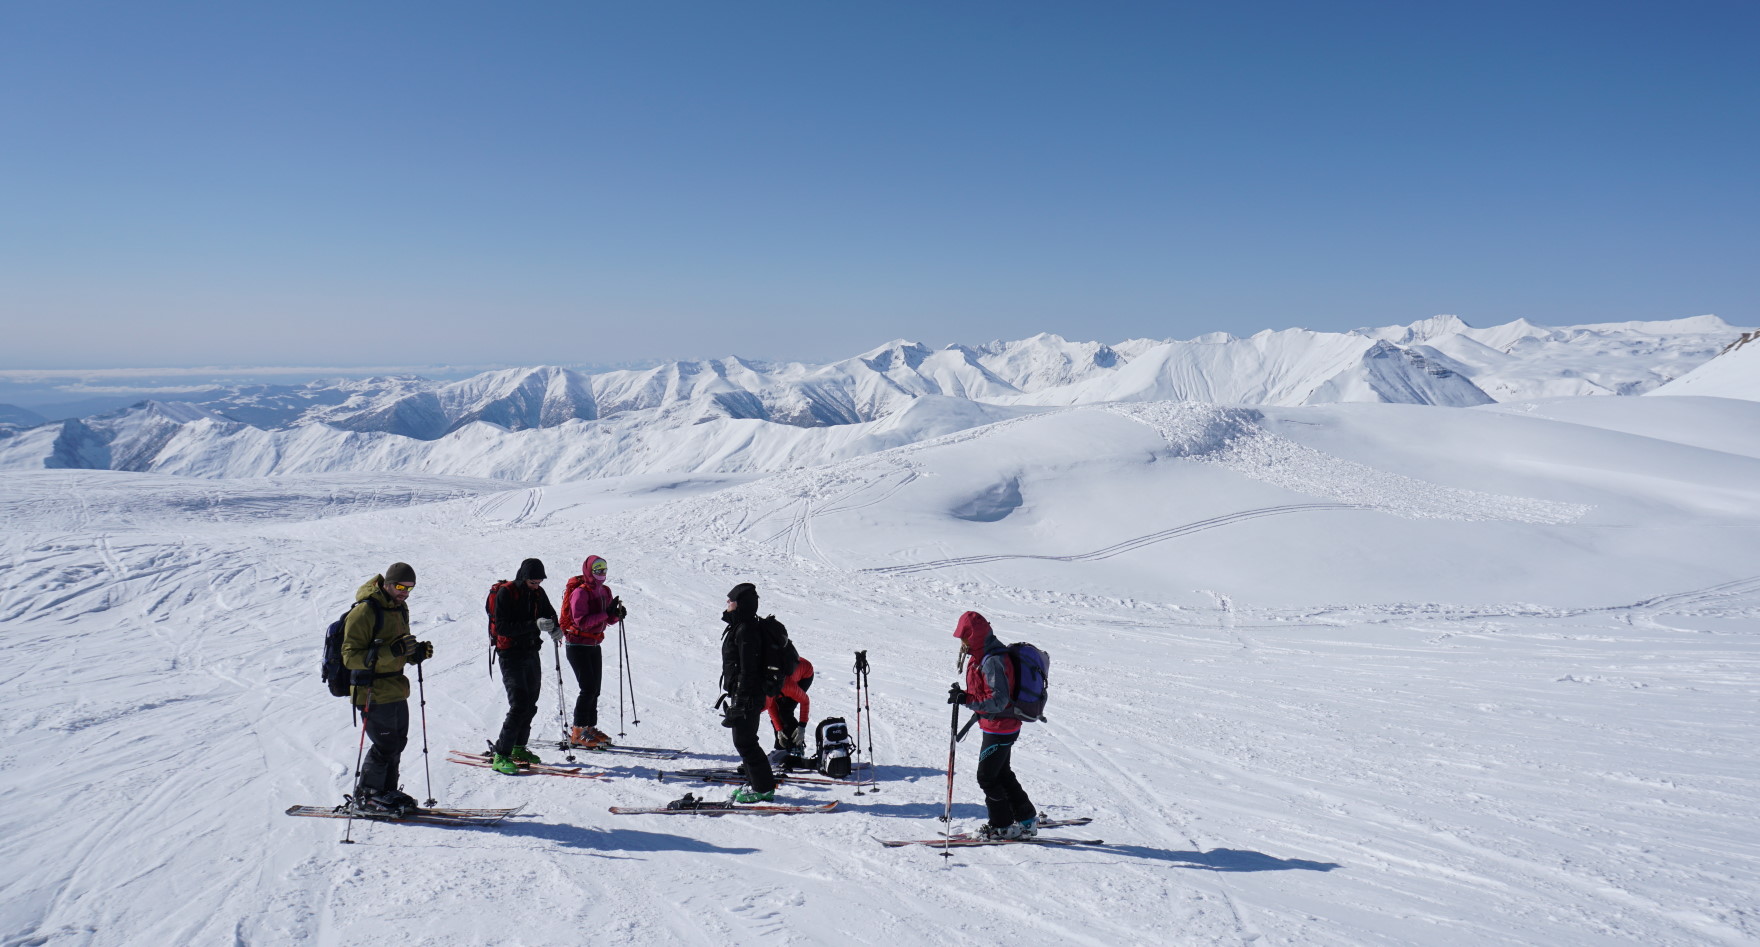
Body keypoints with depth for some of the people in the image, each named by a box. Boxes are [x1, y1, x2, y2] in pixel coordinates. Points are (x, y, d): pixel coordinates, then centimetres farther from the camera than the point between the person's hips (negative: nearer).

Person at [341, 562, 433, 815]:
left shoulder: (400, 609, 12)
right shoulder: (365, 611, -17)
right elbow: (351, 656, -22)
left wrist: (417, 652, 0)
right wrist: (390, 651, -32)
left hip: (396, 690, 9)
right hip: (373, 692, -9)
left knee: (397, 742, 14)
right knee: (385, 746, -5)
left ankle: (386, 791, 28)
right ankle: (365, 797, 11)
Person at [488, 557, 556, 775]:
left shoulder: (538, 593, 4)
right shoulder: (505, 593, -14)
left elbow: (550, 614, 18)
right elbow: (502, 627, -21)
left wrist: (554, 628, -5)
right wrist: (534, 625, -30)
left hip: (532, 653, 7)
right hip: (511, 655, -7)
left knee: (531, 704, 11)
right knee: (519, 704, -15)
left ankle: (518, 748, 25)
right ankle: (500, 754, -11)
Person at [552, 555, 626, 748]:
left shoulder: (605, 591, 9)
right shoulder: (580, 592, -15)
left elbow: (608, 619, 13)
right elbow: (581, 621, -25)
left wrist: (617, 614, -9)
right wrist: (606, 613, -27)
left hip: (594, 645, 8)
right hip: (578, 646, -8)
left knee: (595, 689, 10)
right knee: (588, 688, -12)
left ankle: (590, 727, 20)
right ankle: (577, 732, -6)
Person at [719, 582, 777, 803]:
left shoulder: (746, 629, -20)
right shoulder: (740, 626, 13)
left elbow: (748, 669, -22)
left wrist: (739, 701, -22)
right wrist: (731, 696, 25)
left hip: (747, 697, -10)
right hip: (740, 694, 10)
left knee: (745, 742, -4)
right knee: (744, 741, 17)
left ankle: (763, 788, 4)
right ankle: (755, 783, 26)